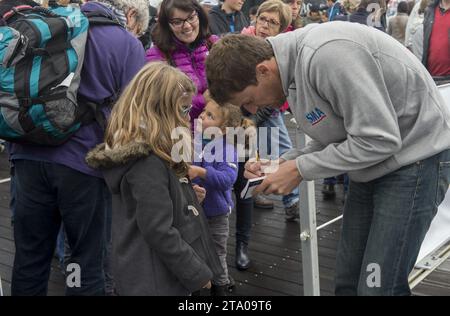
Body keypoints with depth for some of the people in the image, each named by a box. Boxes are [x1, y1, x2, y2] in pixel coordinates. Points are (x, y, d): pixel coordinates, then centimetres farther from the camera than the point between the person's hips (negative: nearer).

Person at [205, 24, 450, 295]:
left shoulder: (327, 54, -29)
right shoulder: (295, 63, 0)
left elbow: (380, 140, -28)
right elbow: (336, 137, 7)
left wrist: (301, 169, -21)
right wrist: (284, 163, -6)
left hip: (414, 158, -9)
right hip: (374, 163, 9)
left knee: (378, 287, -6)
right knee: (348, 279, 12)